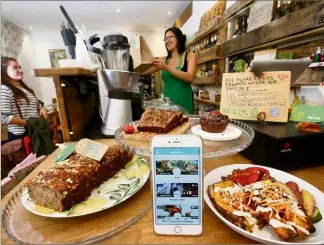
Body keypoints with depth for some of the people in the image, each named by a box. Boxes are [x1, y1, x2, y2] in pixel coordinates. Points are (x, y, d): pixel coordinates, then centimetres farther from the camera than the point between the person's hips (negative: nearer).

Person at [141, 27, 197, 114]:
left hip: (184, 102, -2)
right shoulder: (163, 60, 10)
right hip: (167, 102, 3)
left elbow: (190, 77, -14)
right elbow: (143, 71, 3)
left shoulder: (190, 56, 3)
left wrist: (167, 68, -19)